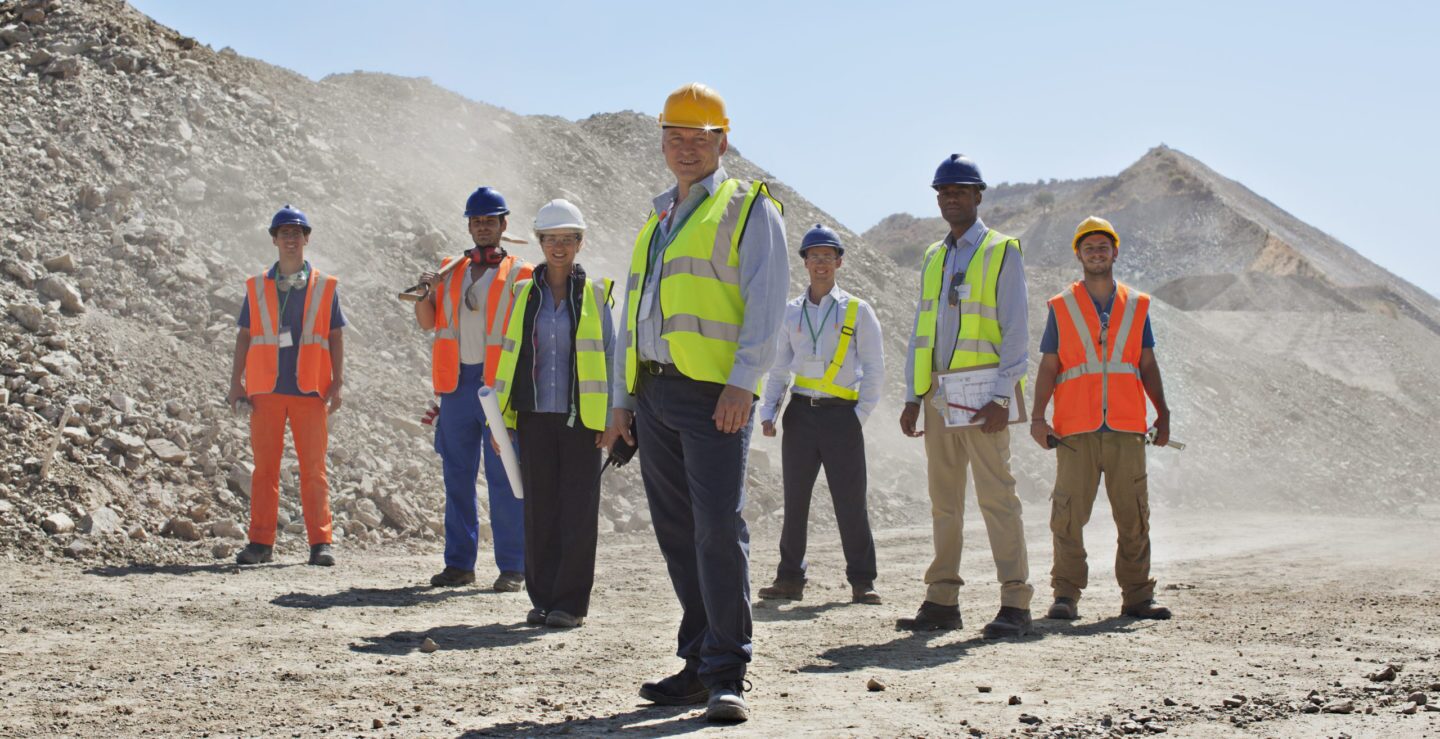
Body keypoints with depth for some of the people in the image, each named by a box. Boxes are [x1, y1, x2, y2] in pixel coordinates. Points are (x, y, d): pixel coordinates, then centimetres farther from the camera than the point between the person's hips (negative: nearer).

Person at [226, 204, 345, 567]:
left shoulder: (325, 287, 8)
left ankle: (321, 543, 4)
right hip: (266, 389, 1)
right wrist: (236, 383, 4)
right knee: (265, 466, 2)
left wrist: (337, 384, 0)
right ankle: (261, 542, 6)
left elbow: (336, 337, 8)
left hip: (310, 390, -1)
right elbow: (244, 336, 12)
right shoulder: (257, 287, 11)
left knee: (313, 468, 0)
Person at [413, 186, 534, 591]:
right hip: (457, 383, 4)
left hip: (499, 385, -4)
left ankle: (512, 567, -1)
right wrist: (426, 292, -9)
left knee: (504, 478, -5)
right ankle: (459, 563, 13)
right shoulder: (451, 270, 15)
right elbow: (427, 322, 10)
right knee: (457, 477, 7)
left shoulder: (519, 275, 4)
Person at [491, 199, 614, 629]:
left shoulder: (595, 295, 4)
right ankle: (543, 599, 12)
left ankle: (571, 603, 2)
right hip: (535, 417, 2)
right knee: (540, 511, 5)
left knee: (578, 512, -3)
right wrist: (501, 417, 7)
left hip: (581, 418, -2)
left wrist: (610, 421, -3)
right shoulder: (523, 294, 9)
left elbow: (610, 358, 4)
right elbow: (510, 357, 12)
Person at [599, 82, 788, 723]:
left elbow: (766, 302, -8)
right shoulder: (658, 220, 23)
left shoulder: (748, 208, 3)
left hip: (714, 394, -7)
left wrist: (743, 382, -19)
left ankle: (726, 675, -9)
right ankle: (700, 664, 14)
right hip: (654, 393, 7)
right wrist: (624, 398, 19)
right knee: (677, 533, 7)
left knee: (719, 528, -13)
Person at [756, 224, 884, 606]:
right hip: (800, 414, 3)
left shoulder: (857, 311, 4)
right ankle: (790, 578, 12)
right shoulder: (791, 312, 12)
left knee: (850, 501, -3)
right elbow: (778, 367, 16)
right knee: (795, 500, 5)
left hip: (841, 416, -3)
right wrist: (767, 413, 5)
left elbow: (874, 369, 2)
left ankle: (862, 581, 4)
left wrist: (860, 415, -7)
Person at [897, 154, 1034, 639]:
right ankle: (942, 601, 13)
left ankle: (1015, 604, -7)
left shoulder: (1003, 252, -1)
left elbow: (1014, 330, -7)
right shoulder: (932, 258, 17)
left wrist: (1001, 396, -15)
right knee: (944, 501, 8)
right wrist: (913, 396, 11)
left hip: (981, 394, -6)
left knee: (996, 497, -8)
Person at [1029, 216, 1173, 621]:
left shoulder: (1136, 305, 14)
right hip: (1075, 428, -2)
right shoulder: (1061, 307, 9)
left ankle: (1137, 596, 8)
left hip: (1126, 427, 2)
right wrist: (1038, 416, -4)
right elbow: (1048, 366, 6)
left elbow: (1147, 365, 16)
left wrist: (1162, 413, 7)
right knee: (1069, 514, -6)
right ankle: (1066, 595, -1)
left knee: (1133, 515, 2)